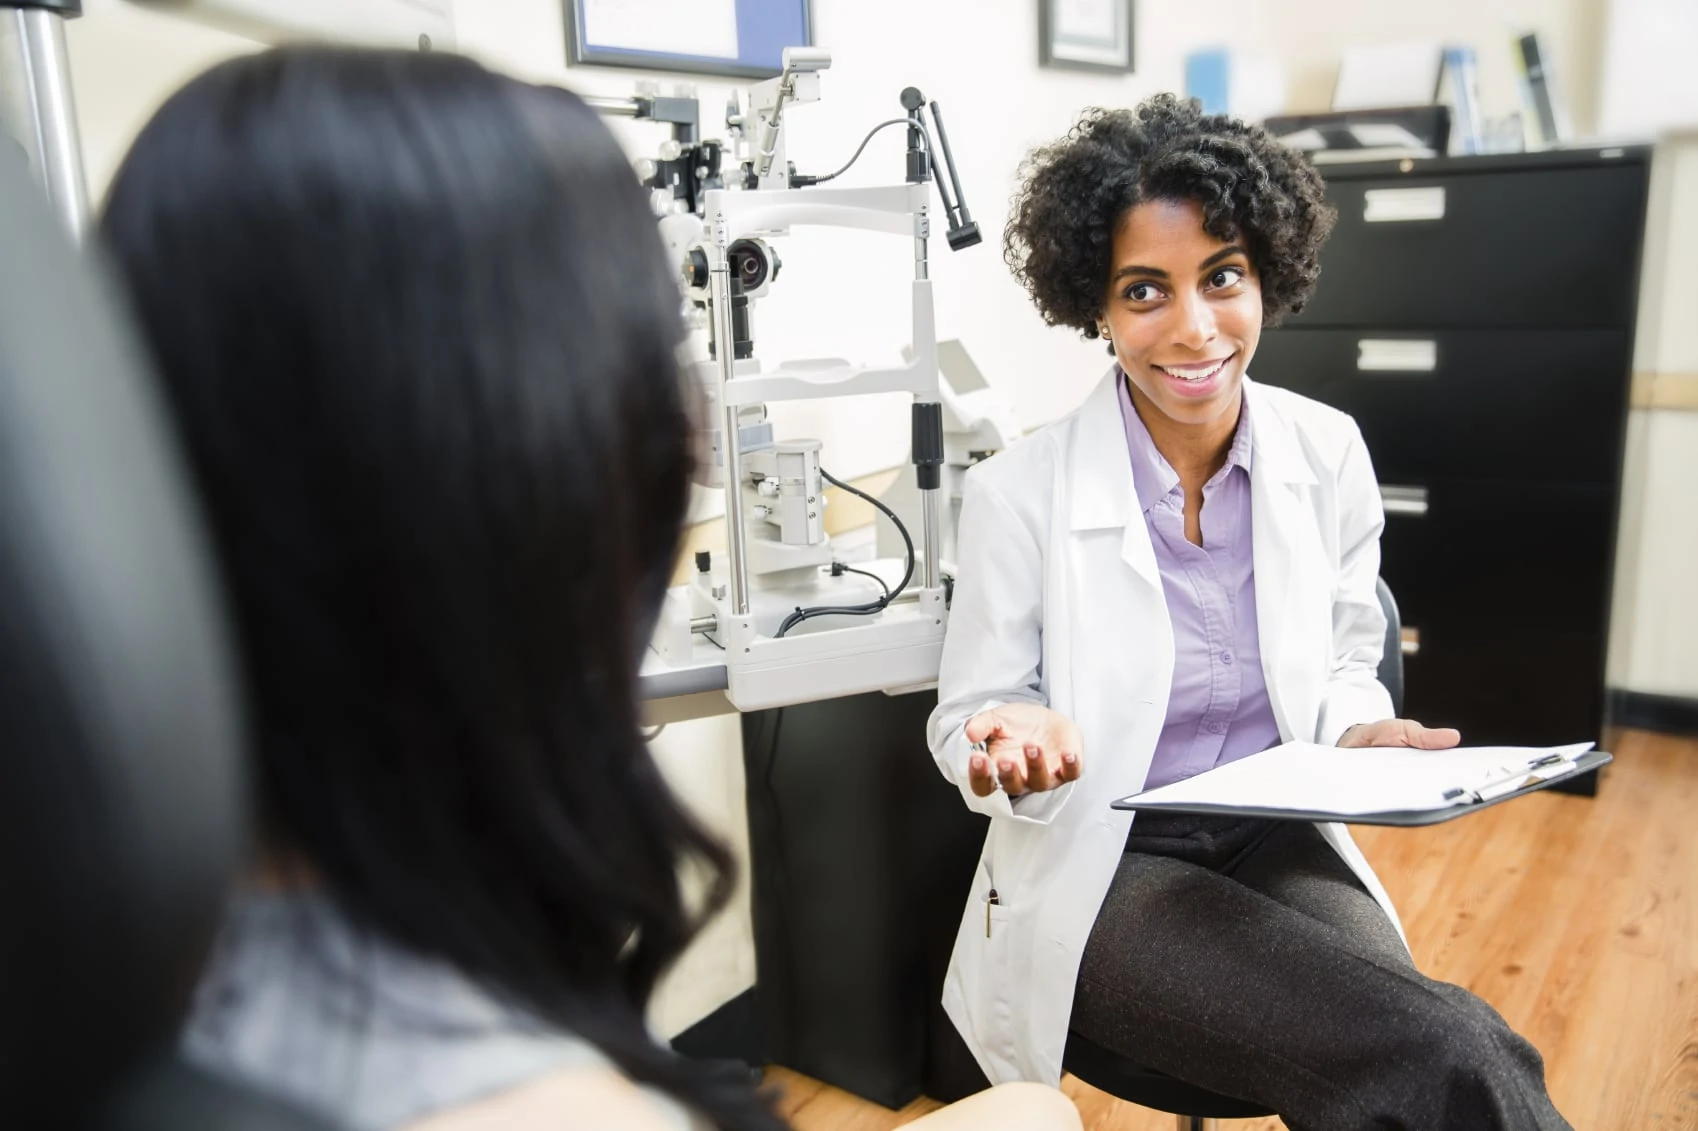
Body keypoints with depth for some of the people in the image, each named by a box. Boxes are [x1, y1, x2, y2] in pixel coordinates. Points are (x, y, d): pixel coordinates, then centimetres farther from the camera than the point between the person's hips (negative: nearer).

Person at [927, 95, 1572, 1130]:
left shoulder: (1329, 454, -1)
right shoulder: (1020, 494, -13)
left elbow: (1343, 662, 12)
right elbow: (966, 717, -4)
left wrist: (1363, 735, -10)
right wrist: (1017, 745, -27)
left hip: (1280, 845, 4)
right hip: (1103, 867, -3)